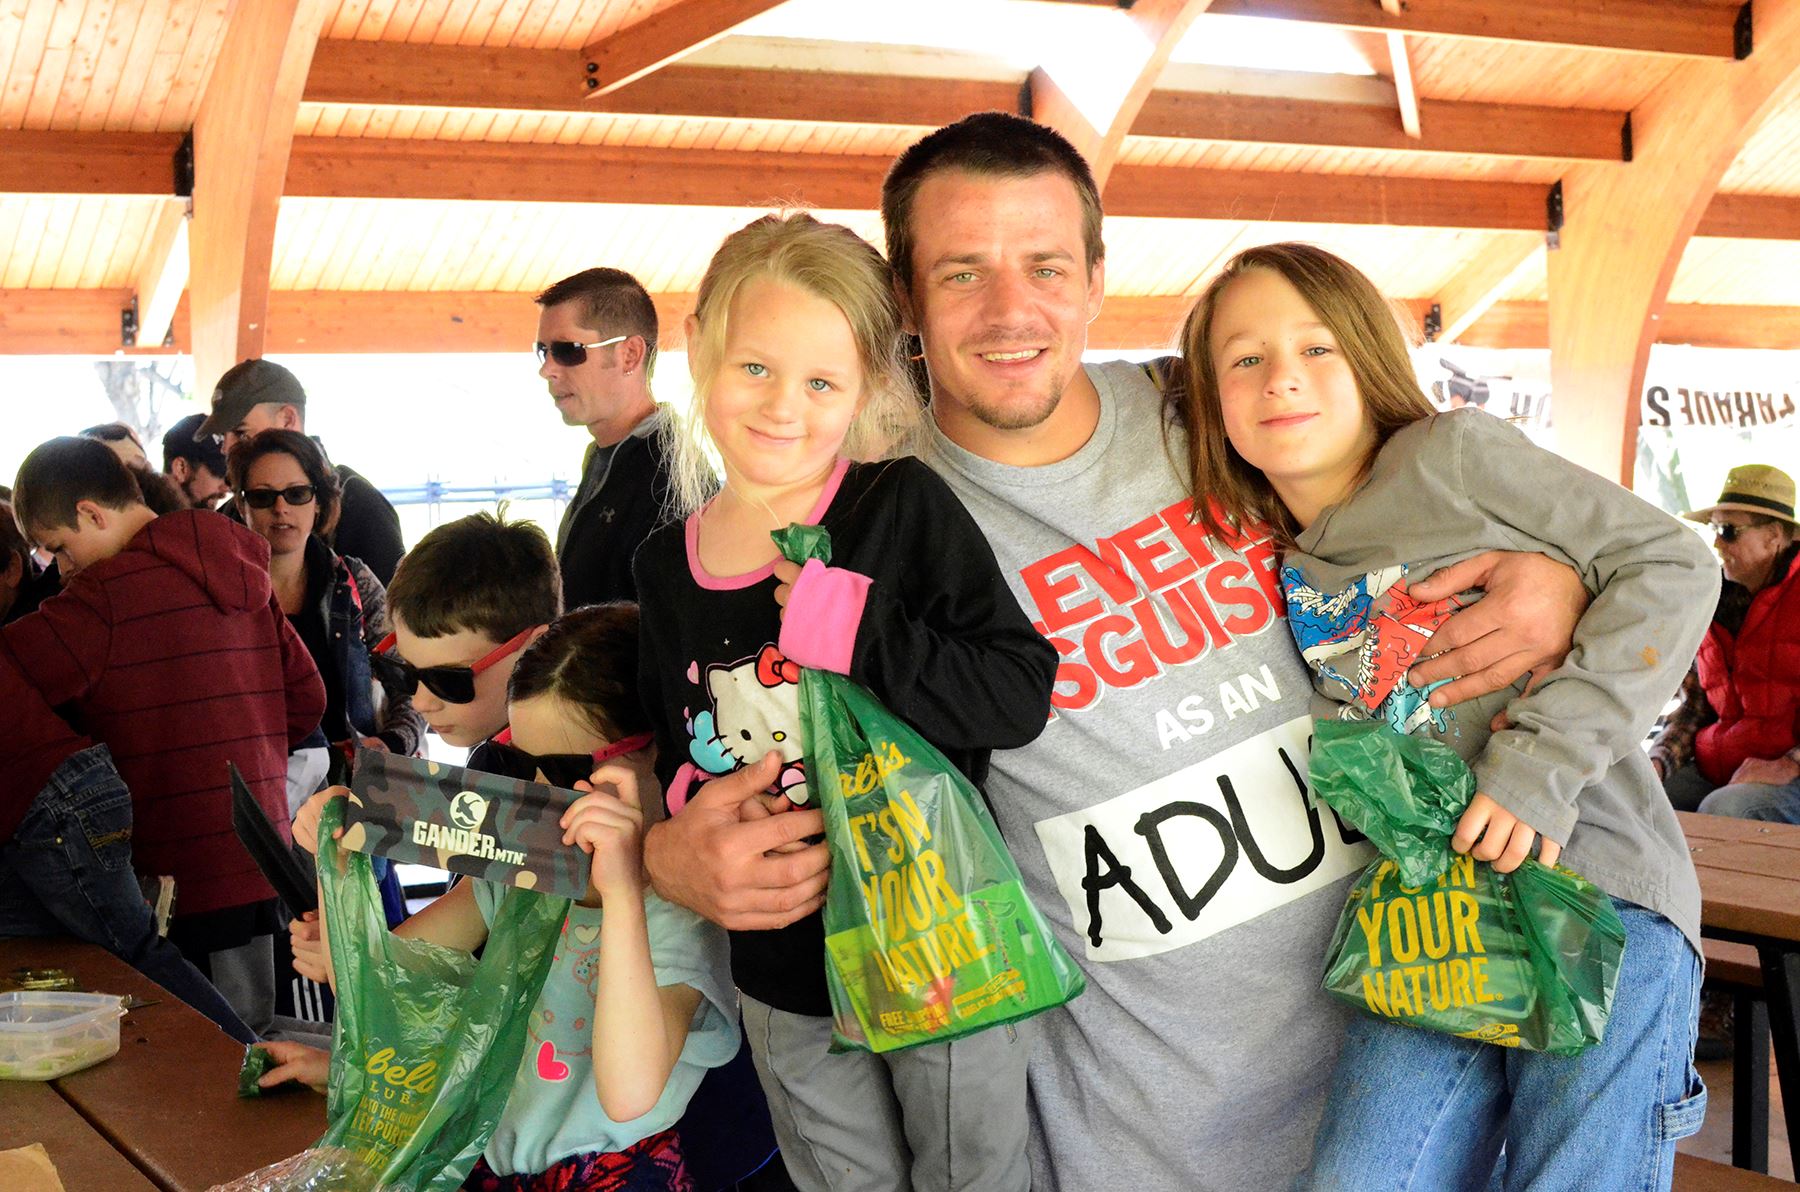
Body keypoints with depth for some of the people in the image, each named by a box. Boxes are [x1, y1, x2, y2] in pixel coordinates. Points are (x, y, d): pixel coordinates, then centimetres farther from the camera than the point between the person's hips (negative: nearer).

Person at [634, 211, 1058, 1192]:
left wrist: (860, 633, -29)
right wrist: (690, 797, -6)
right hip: (785, 968, 5)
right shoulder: (667, 564, 1)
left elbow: (1019, 696, -20)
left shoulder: (905, 508, -15)